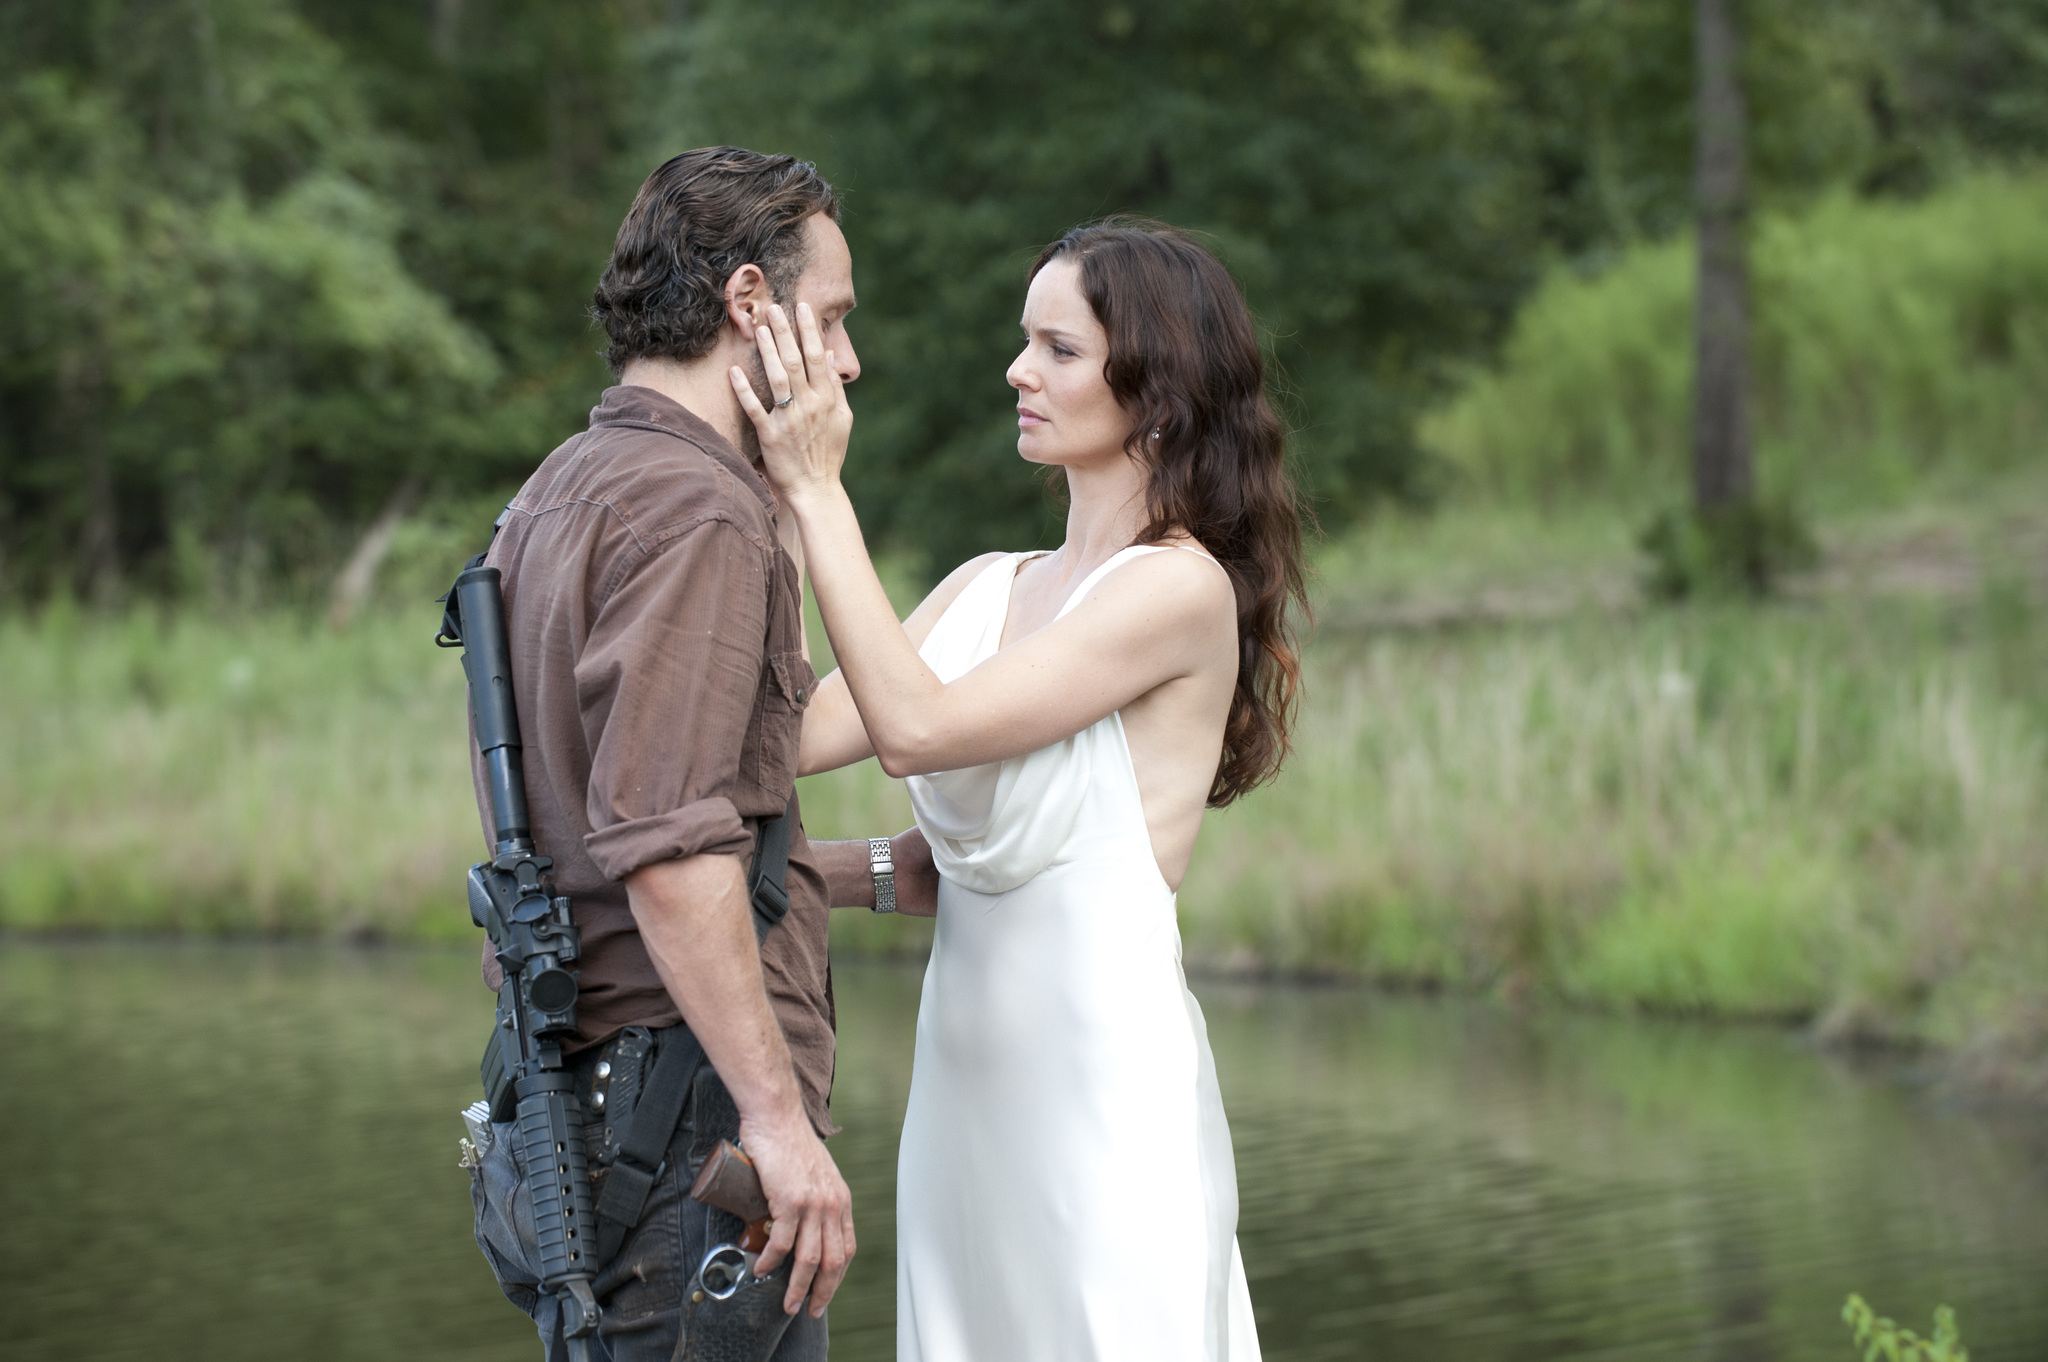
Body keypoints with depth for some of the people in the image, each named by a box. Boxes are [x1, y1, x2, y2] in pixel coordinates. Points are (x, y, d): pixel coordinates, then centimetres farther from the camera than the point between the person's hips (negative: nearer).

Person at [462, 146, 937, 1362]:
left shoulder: (551, 503, 18)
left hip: (556, 1113, 10)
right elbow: (664, 843, -22)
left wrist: (883, 874, 26)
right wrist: (776, 1116, -24)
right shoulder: (696, 509, -12)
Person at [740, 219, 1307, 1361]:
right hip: (968, 1079, 7)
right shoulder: (986, 589, 14)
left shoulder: (1183, 588, -10)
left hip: (1107, 1082, -7)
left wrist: (816, 492, -15)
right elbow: (804, 732, 3)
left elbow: (918, 727, -18)